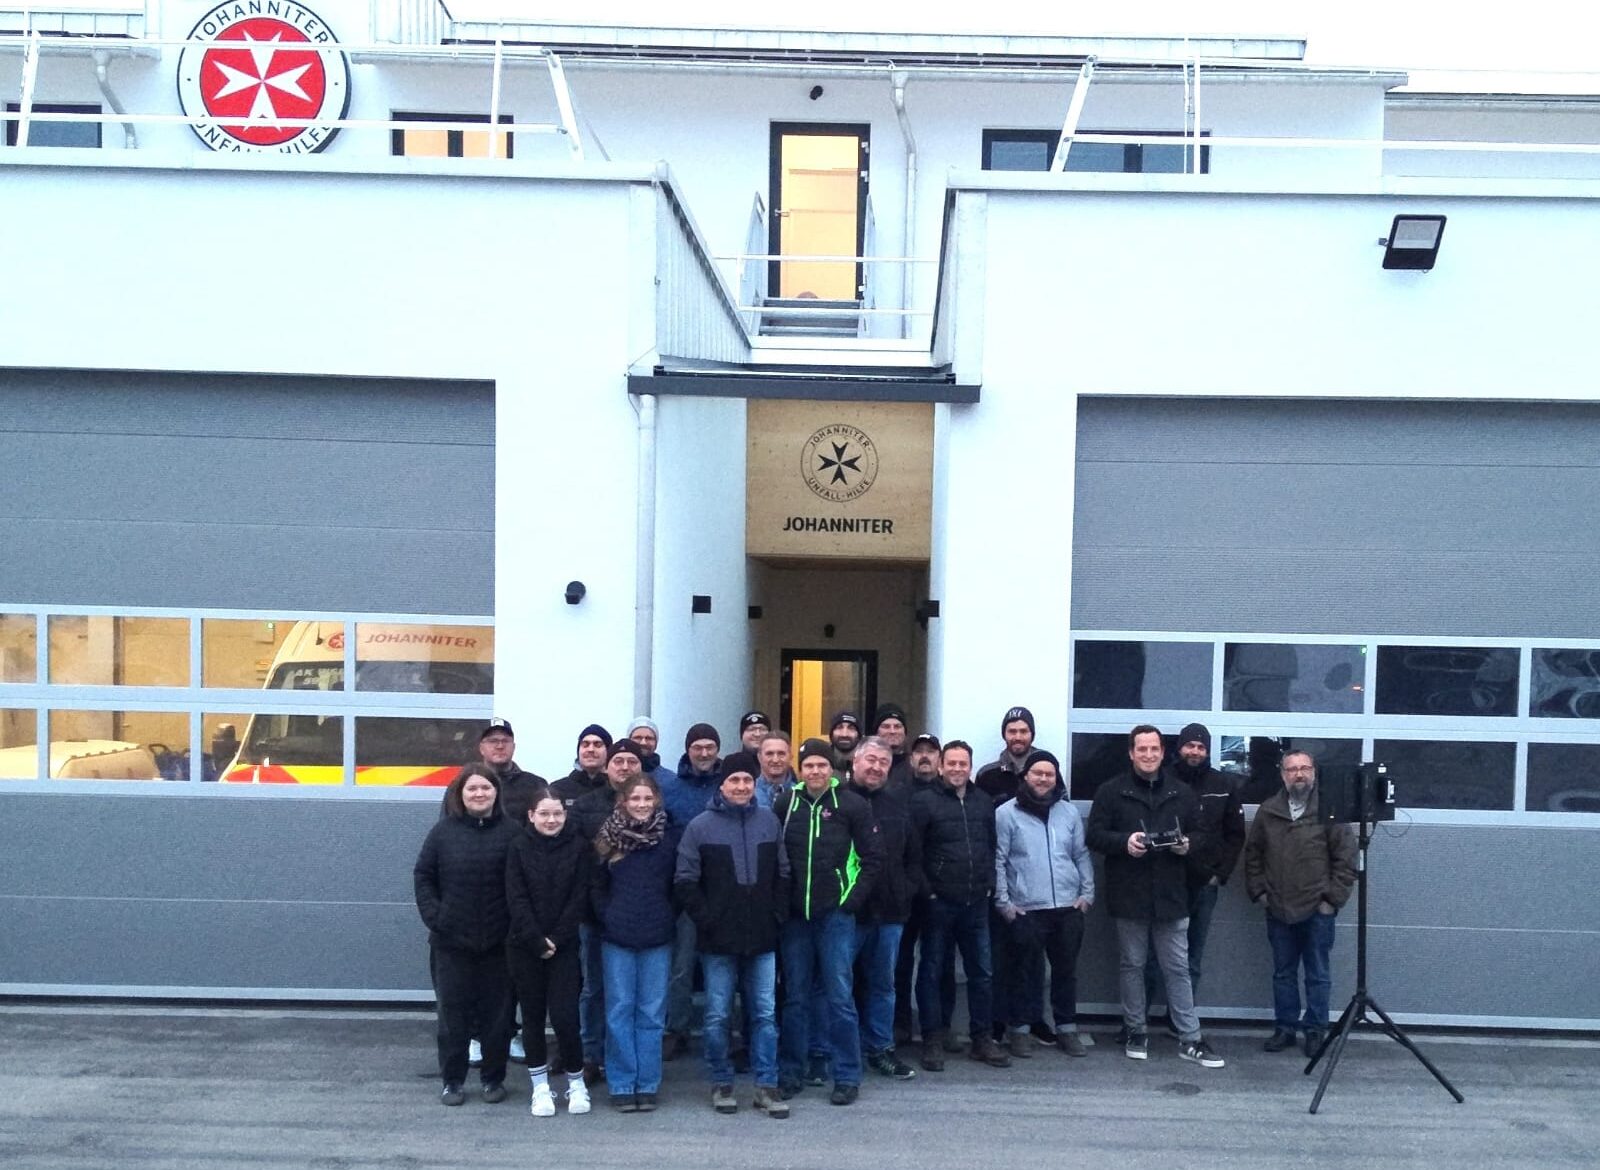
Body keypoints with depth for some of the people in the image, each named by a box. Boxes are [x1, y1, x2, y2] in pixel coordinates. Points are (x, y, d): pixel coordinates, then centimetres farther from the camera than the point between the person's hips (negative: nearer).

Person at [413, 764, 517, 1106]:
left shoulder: (511, 832, -3)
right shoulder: (444, 831, 0)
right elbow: (422, 875, 5)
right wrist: (432, 915, -5)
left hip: (499, 942, 0)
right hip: (452, 941, 1)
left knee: (497, 1012, 8)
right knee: (453, 1012, 7)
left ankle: (493, 1078, 22)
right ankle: (452, 1080, 19)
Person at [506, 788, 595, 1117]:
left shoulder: (579, 847, -1)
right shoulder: (519, 846, 0)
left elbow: (579, 898, -4)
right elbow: (516, 898, -5)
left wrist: (556, 939, -11)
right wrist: (537, 940, -12)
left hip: (564, 946, -1)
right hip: (525, 946, 1)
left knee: (564, 1015, -8)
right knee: (533, 1016, 7)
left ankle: (576, 1083, 10)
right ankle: (540, 1087, 18)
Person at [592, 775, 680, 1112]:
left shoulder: (671, 838, 0)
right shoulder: (609, 838, 1)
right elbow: (597, 885, 6)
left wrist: (668, 918, 0)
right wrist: (606, 917, -3)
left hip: (658, 939, 0)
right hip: (616, 937, 0)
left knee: (652, 1014, 5)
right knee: (619, 1011, 4)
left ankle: (647, 1085, 12)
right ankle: (621, 1085, 11)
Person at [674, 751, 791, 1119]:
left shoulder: (769, 822, 5)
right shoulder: (701, 826, -4)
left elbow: (783, 874, 11)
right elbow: (685, 881, -4)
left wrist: (777, 914, 3)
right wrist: (705, 918, -9)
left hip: (762, 937, 2)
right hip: (718, 939, -2)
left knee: (765, 1014, 6)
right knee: (718, 1016, 6)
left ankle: (766, 1085, 13)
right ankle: (721, 1084, 19)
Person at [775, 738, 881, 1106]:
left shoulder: (851, 804, -2)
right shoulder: (786, 803, 4)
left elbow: (870, 857, 0)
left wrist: (854, 900, -7)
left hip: (836, 914, -3)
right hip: (795, 914, 3)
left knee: (839, 996, 0)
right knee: (795, 996, 10)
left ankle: (847, 1076, 8)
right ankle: (790, 1072, 19)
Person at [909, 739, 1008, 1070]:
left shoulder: (983, 801, 11)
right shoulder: (924, 801, -5)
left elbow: (992, 846, 16)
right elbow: (912, 851, -8)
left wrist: (989, 883, 6)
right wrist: (926, 891, -11)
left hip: (976, 902, 5)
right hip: (938, 903, -5)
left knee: (982, 971, 9)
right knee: (933, 972, 4)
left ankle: (982, 1039, 19)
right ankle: (933, 1039, 11)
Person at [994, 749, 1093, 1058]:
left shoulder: (1069, 812, 9)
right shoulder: (1007, 813, -3)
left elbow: (1082, 856, 13)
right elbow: (998, 861, -4)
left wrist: (1087, 893, 5)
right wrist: (1003, 902, -8)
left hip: (1068, 908, 4)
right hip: (1025, 909, -4)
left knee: (1066, 970, 11)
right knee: (1024, 971, 4)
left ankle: (1067, 1029, 22)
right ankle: (1020, 1030, 15)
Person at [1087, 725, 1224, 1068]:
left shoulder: (1181, 792, 8)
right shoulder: (1112, 791, 0)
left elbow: (1202, 836, 13)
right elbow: (1095, 835, -2)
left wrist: (1189, 845, -10)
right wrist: (1124, 841, -20)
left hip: (1171, 896, 1)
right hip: (1128, 896, -1)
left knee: (1178, 969, 5)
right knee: (1132, 966, 9)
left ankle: (1190, 1039, 10)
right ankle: (1135, 1033, 21)